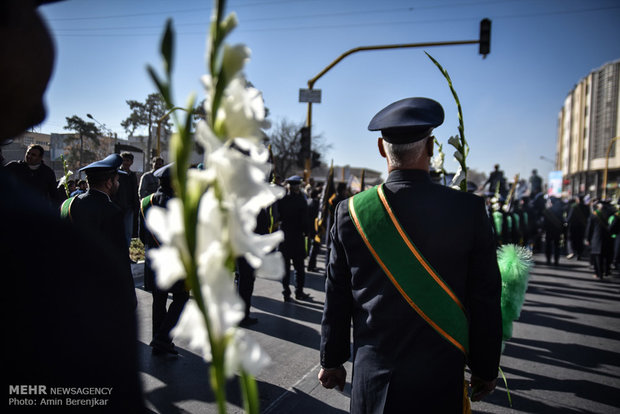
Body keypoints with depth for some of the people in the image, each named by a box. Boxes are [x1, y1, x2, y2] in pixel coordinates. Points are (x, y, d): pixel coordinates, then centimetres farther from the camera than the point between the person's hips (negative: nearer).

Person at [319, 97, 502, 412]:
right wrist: (485, 370, 8)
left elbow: (337, 298, -1)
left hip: (372, 378, 1)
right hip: (440, 379, 0)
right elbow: (485, 300, -6)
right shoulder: (469, 210, -12)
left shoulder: (351, 212, -9)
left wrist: (332, 361, 11)